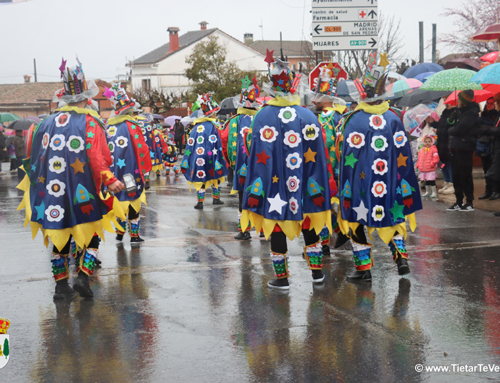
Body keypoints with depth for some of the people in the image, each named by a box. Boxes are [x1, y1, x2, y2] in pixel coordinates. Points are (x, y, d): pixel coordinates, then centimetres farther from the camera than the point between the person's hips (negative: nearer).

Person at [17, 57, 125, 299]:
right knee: (91, 235, 8)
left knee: (60, 237, 14)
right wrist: (109, 181, -16)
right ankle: (83, 277, -7)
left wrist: (38, 179, 24)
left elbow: (33, 152, 12)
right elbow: (97, 157, -17)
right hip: (83, 194, -4)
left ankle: (61, 284, 15)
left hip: (52, 189, 4)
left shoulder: (49, 122, 7)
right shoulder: (90, 122, -7)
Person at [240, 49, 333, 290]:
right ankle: (317, 271, 25)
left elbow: (257, 155, -8)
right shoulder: (308, 116, -1)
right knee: (309, 225, 17)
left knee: (277, 228, 7)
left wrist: (255, 194, -2)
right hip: (305, 189, 3)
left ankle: (281, 278, 13)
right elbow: (317, 156, 0)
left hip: (275, 187, -2)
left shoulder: (263, 118, -9)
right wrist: (317, 191, 8)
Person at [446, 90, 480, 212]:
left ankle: (469, 203, 1)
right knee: (456, 176, 10)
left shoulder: (472, 113, -11)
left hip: (465, 149, -9)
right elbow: (452, 125, 19)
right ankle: (459, 203, 16)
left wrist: (450, 130, 0)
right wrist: (452, 129, -2)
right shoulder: (460, 112, 19)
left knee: (465, 176, -5)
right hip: (456, 148, 9)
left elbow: (459, 129, -18)